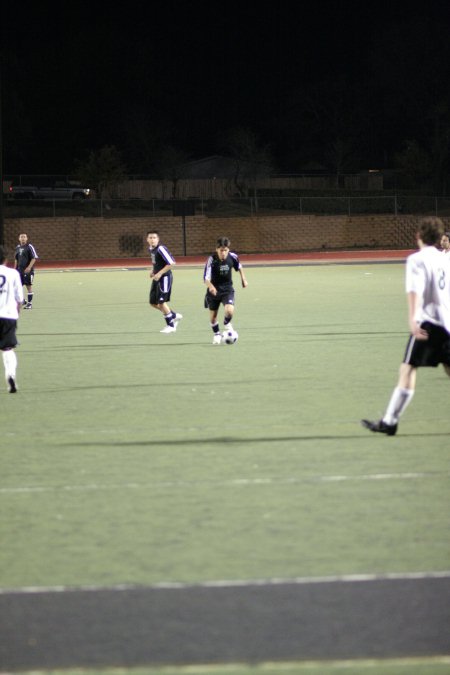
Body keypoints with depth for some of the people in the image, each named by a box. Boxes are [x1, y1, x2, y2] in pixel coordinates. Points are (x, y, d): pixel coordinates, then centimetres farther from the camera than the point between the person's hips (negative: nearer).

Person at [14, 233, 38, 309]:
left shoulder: (29, 247, -8)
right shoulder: (18, 247, 12)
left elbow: (34, 258, -11)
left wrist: (29, 267, -19)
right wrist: (15, 268, 16)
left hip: (28, 270, -6)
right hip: (20, 270, 6)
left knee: (29, 286, -2)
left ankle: (29, 303, 4)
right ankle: (23, 301, 22)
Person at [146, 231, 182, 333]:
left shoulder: (161, 249, -20)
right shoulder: (151, 249, 7)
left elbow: (171, 263, -23)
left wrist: (160, 273, -22)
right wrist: (153, 271, 9)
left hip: (165, 277, -9)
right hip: (157, 278, 9)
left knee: (161, 302, -7)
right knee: (153, 303, 10)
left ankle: (170, 326, 7)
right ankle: (174, 316, 26)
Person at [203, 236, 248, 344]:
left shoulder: (232, 257, -13)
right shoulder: (212, 259, -23)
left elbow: (239, 267, 11)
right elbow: (206, 277, -29)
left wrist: (243, 279, 15)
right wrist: (211, 286, -48)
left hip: (227, 289, 1)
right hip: (214, 290, -1)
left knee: (229, 310, -21)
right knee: (213, 316, 6)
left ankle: (227, 323, 14)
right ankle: (217, 334, 33)